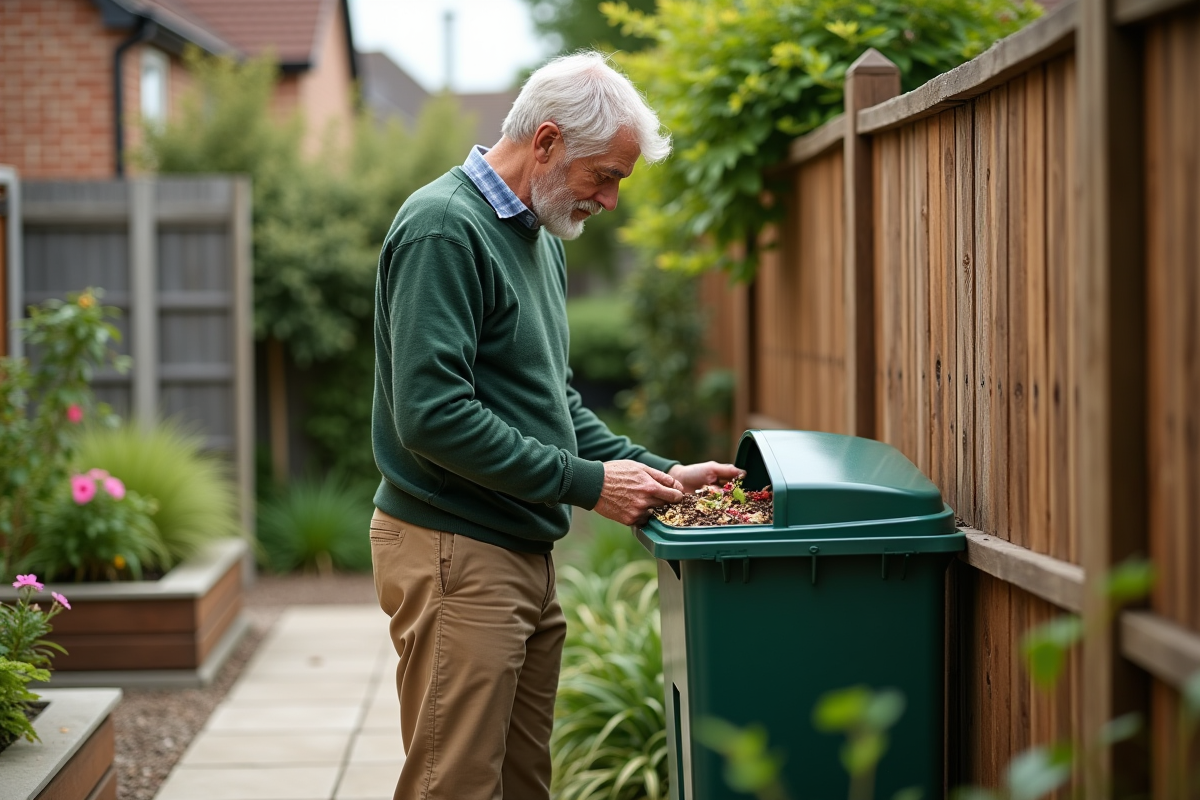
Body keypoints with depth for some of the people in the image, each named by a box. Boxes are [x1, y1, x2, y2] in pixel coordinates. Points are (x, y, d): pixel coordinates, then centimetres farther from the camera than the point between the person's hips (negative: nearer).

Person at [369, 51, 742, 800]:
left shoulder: (538, 239, 16)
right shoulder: (444, 227, -15)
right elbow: (432, 415, -23)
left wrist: (658, 473, 9)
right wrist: (585, 483, -19)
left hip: (525, 555, 10)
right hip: (457, 553, -10)